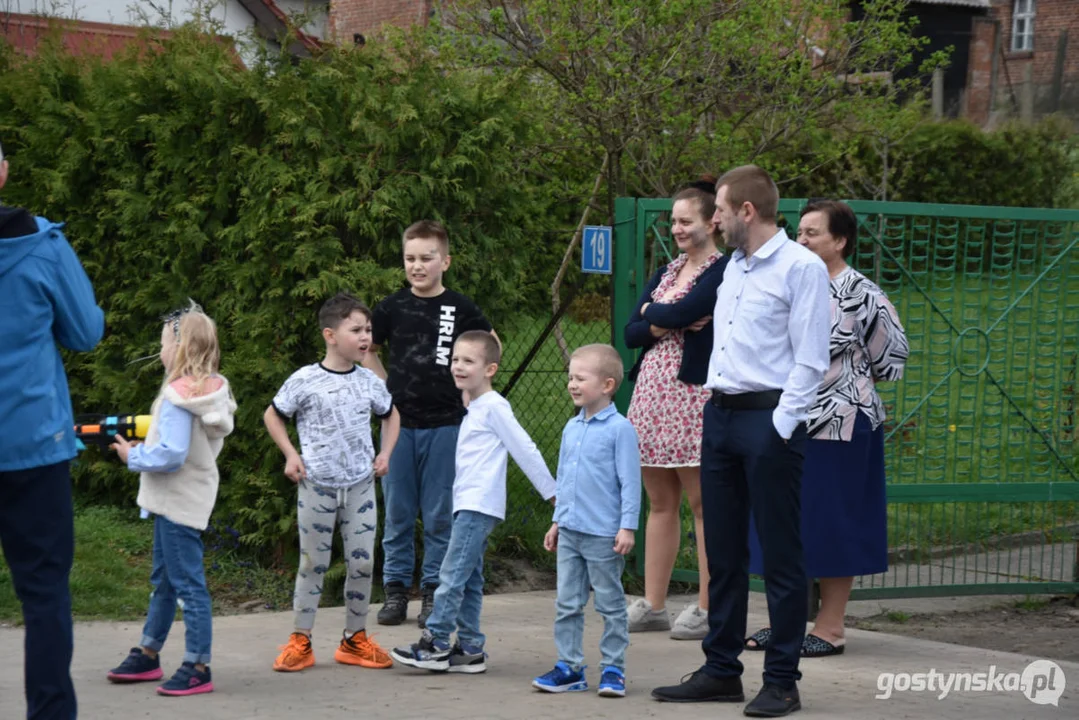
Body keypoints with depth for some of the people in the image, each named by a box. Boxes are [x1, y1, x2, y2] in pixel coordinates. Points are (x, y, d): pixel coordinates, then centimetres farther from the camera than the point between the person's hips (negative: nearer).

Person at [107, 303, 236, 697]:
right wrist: (145, 445, 8)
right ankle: (147, 655, 30)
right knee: (163, 579, 19)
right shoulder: (211, 390, 6)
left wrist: (133, 457, -12)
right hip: (183, 498, 10)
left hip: (179, 501, -10)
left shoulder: (178, 395, -21)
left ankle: (198, 668, 1)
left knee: (188, 583, -4)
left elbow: (171, 454, -27)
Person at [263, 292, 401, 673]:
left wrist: (385, 453, 8)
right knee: (313, 564, 4)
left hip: (360, 485, 3)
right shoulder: (305, 381, -8)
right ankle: (299, 641, 13)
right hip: (317, 486, -3)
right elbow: (273, 416, 5)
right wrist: (290, 455, -5)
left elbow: (391, 415, 21)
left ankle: (355, 639, 17)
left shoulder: (369, 382, 3)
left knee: (362, 562, 4)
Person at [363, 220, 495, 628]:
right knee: (397, 512, 6)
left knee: (439, 514, 3)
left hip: (445, 423, -2)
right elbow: (366, 350, 18)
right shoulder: (392, 308, 2)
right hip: (399, 422, 2)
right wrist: (387, 387, 8)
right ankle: (396, 589, 14)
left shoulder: (460, 309, -2)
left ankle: (434, 590, 11)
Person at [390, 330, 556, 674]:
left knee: (453, 575, -11)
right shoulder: (475, 408, 18)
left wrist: (552, 492, -7)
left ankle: (435, 644, -9)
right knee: (469, 580, 10)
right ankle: (470, 649, 13)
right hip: (469, 505, 10)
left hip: (478, 506, -10)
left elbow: (525, 449, -9)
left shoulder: (493, 406, -10)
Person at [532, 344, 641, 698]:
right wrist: (557, 521, 19)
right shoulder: (571, 428, 10)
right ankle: (569, 666, 15)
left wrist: (628, 526, -14)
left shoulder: (620, 429, -10)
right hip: (569, 532, 7)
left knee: (610, 604, 3)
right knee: (567, 604, 9)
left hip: (603, 535, -7)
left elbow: (630, 482, -11)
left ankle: (613, 669, 10)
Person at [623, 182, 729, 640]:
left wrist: (653, 312, 2)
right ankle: (652, 606, 13)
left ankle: (709, 611, -2)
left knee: (703, 504, -5)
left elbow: (681, 312, -18)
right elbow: (631, 333, 10)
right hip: (652, 392, 8)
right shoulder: (665, 274, 18)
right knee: (660, 503, 10)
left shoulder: (723, 273, -5)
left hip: (693, 396, -7)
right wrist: (666, 324, -9)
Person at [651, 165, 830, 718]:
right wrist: (715, 405, 13)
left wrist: (780, 425, -18)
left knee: (780, 555, -1)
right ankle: (721, 670, 21)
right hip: (720, 415, 8)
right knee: (723, 552, 12)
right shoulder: (733, 267, 15)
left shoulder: (800, 268, -10)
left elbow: (810, 360, -14)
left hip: (769, 420, -8)